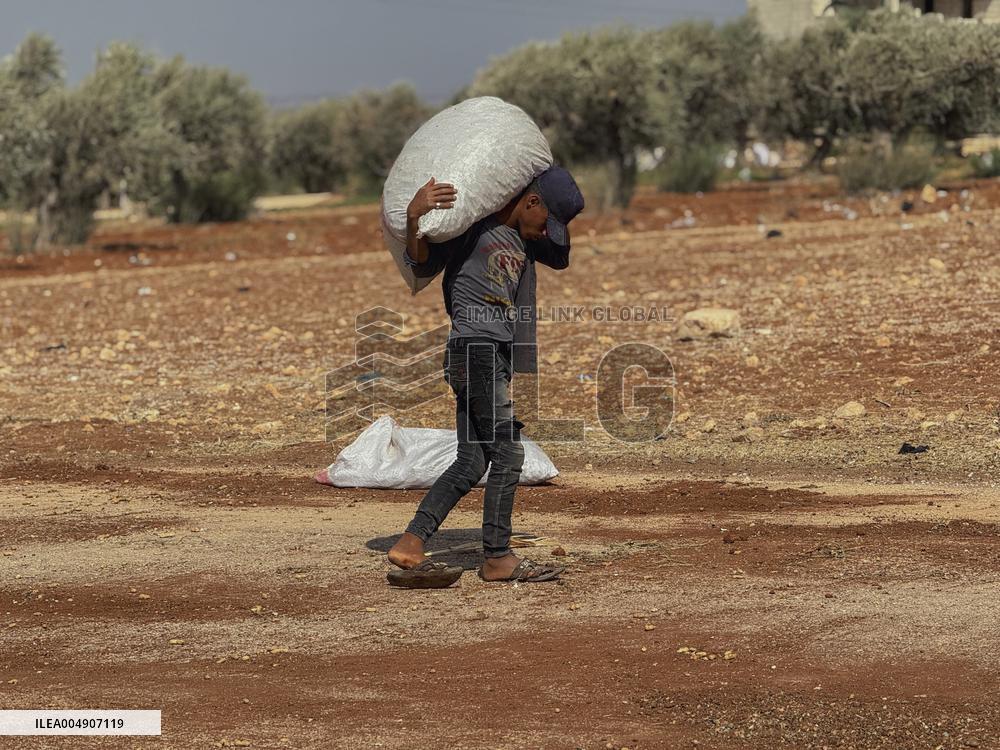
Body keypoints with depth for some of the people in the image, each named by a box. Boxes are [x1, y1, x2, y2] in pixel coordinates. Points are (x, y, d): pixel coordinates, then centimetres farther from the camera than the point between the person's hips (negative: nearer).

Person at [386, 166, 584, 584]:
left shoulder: (522, 238, 20)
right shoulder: (470, 221, -6)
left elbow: (560, 257, 32)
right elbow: (423, 265, -12)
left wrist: (558, 207, 18)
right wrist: (415, 218, -30)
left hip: (497, 357, 9)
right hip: (475, 348, -9)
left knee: (471, 463, 5)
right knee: (508, 454, -9)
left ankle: (409, 545, 4)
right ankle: (497, 558, -3)